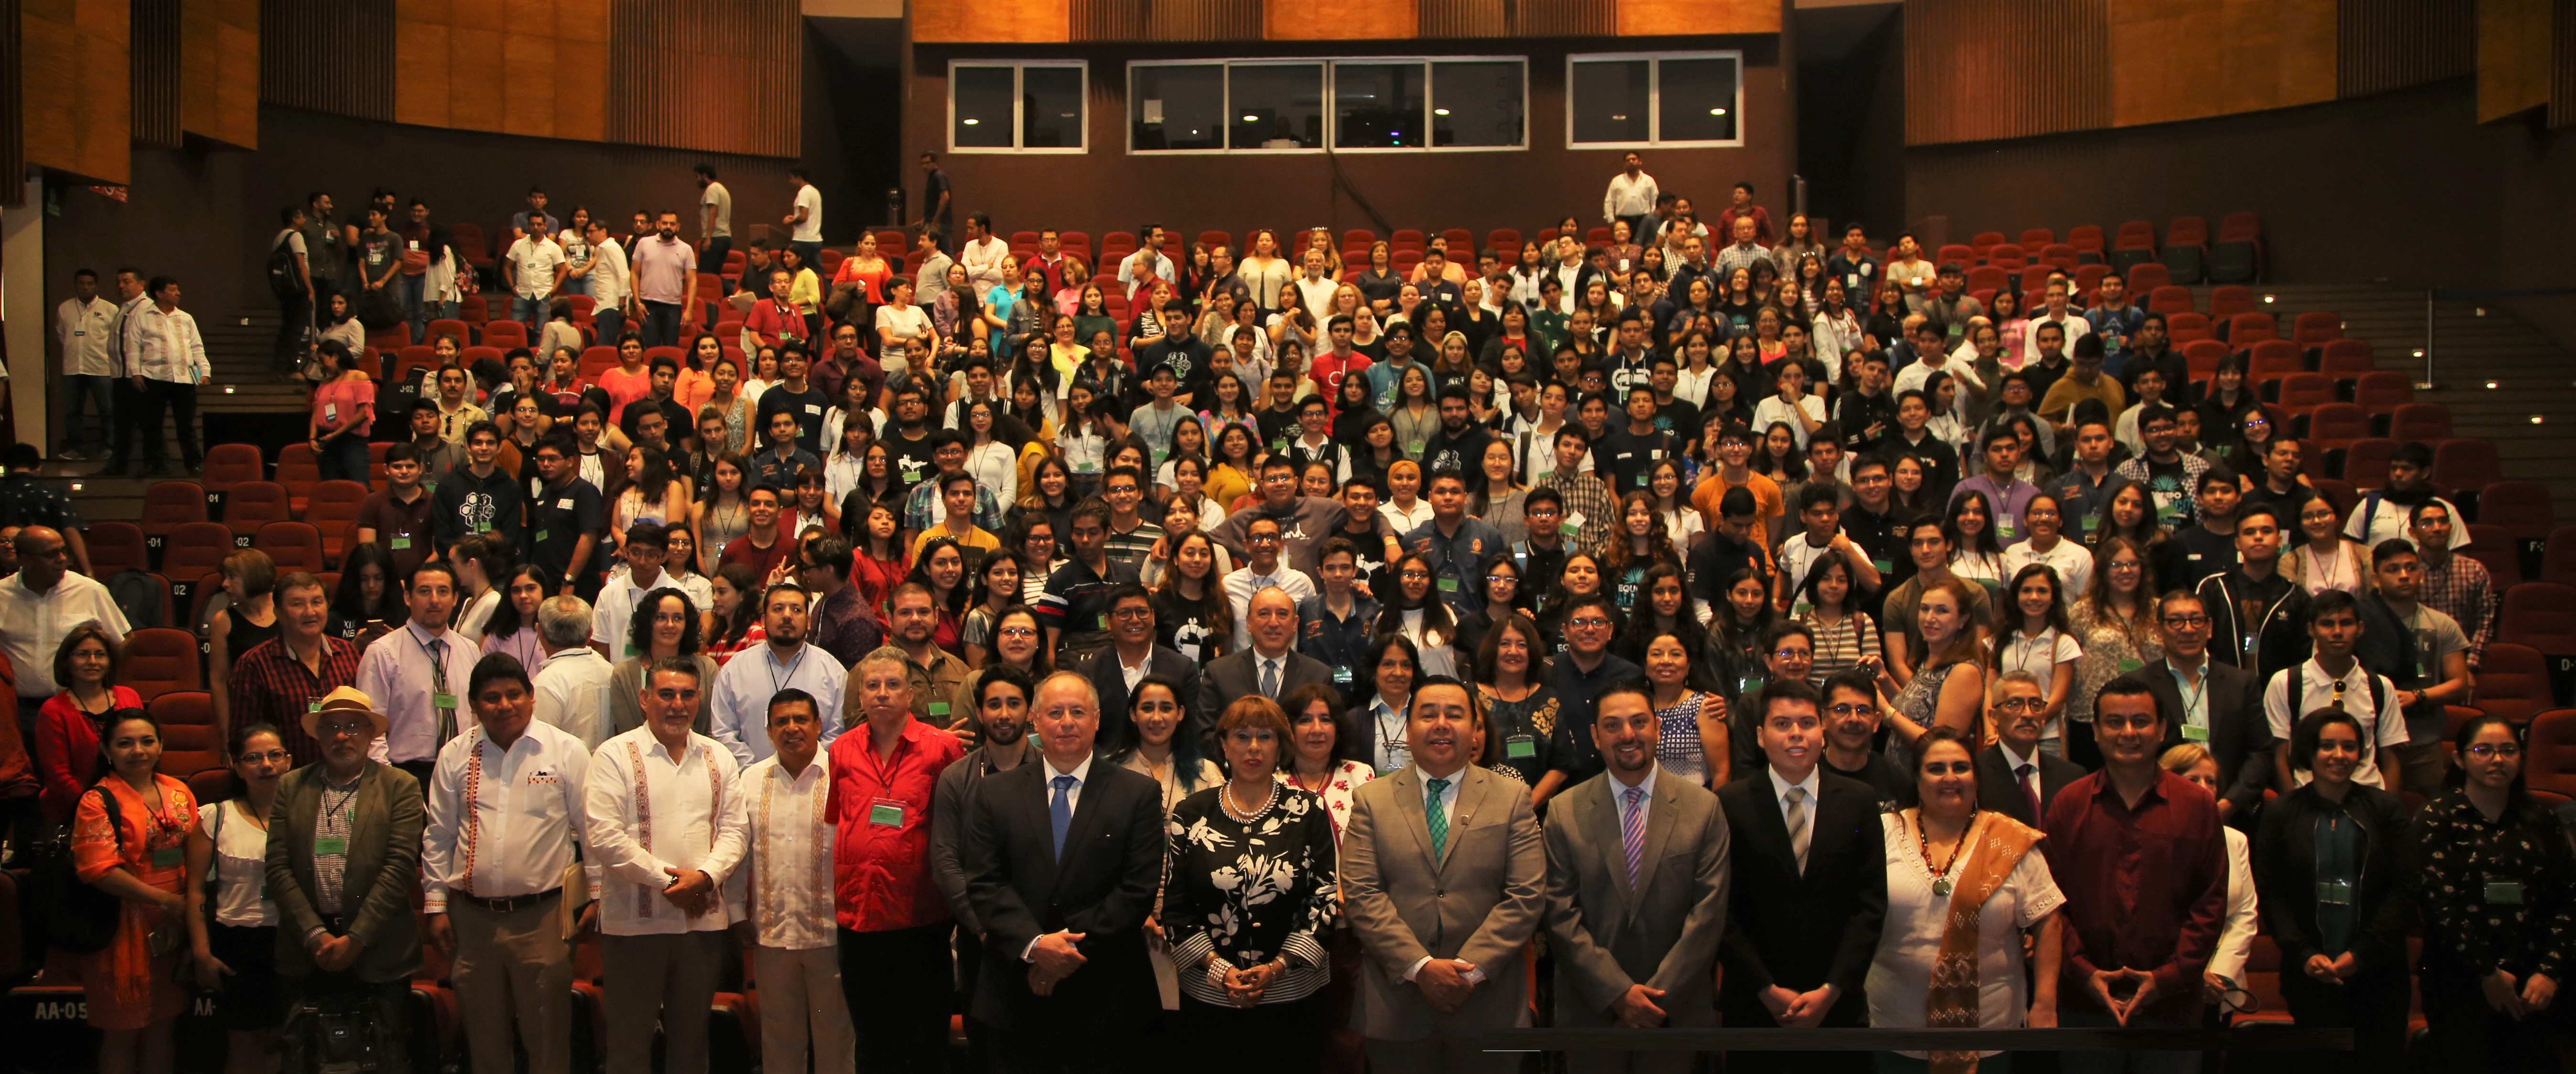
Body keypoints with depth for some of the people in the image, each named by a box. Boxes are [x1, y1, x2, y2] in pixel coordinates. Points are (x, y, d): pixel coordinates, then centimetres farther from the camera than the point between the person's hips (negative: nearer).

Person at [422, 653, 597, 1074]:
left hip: (543, 915, -3)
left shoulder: (567, 751, -2)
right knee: (484, 1038, 13)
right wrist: (435, 906, 9)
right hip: (472, 917, 3)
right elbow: (438, 837, 11)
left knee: (548, 1038, 3)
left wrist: (596, 894, 0)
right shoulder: (455, 756, 7)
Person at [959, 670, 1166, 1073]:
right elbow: (984, 884, -1)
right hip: (1017, 999, 1)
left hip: (1104, 998, -1)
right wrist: (1034, 945, -16)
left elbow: (1139, 889, -6)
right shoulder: (995, 793, 6)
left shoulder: (1138, 794, 1)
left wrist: (1070, 947, -12)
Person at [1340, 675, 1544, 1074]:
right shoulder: (1371, 800, 5)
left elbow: (1527, 895, -3)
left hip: (1487, 1006, 0)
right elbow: (1361, 895, -4)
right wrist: (1419, 966, -14)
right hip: (1396, 1005, 0)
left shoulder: (1512, 799, 5)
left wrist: (1471, 968, -12)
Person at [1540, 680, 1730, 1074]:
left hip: (1677, 1009, 0)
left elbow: (1709, 912, -5)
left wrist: (1660, 996, -12)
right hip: (1592, 1010, 0)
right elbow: (1562, 915, -5)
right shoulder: (1564, 813, 0)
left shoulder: (1704, 808, -1)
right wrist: (1617, 992, -13)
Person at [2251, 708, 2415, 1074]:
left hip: (2377, 973, 0)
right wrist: (2305, 955, -11)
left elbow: (2405, 890, -1)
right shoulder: (2281, 814, 4)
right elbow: (2270, 893, 1)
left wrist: (2361, 953, -10)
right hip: (2309, 976, 0)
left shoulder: (2386, 809, 4)